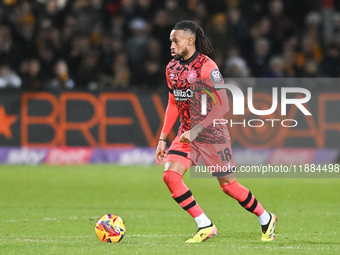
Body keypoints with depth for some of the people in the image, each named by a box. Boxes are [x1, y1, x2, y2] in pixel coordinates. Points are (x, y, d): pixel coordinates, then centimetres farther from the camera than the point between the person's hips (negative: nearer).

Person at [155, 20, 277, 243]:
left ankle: (266, 219, 25)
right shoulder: (172, 68, 4)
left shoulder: (206, 67, -18)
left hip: (213, 134, -6)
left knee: (228, 185, 1)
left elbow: (223, 107, -21)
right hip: (187, 133, 6)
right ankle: (205, 226, -6)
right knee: (170, 175, -14)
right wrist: (163, 138, 11)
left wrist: (196, 130, -27)